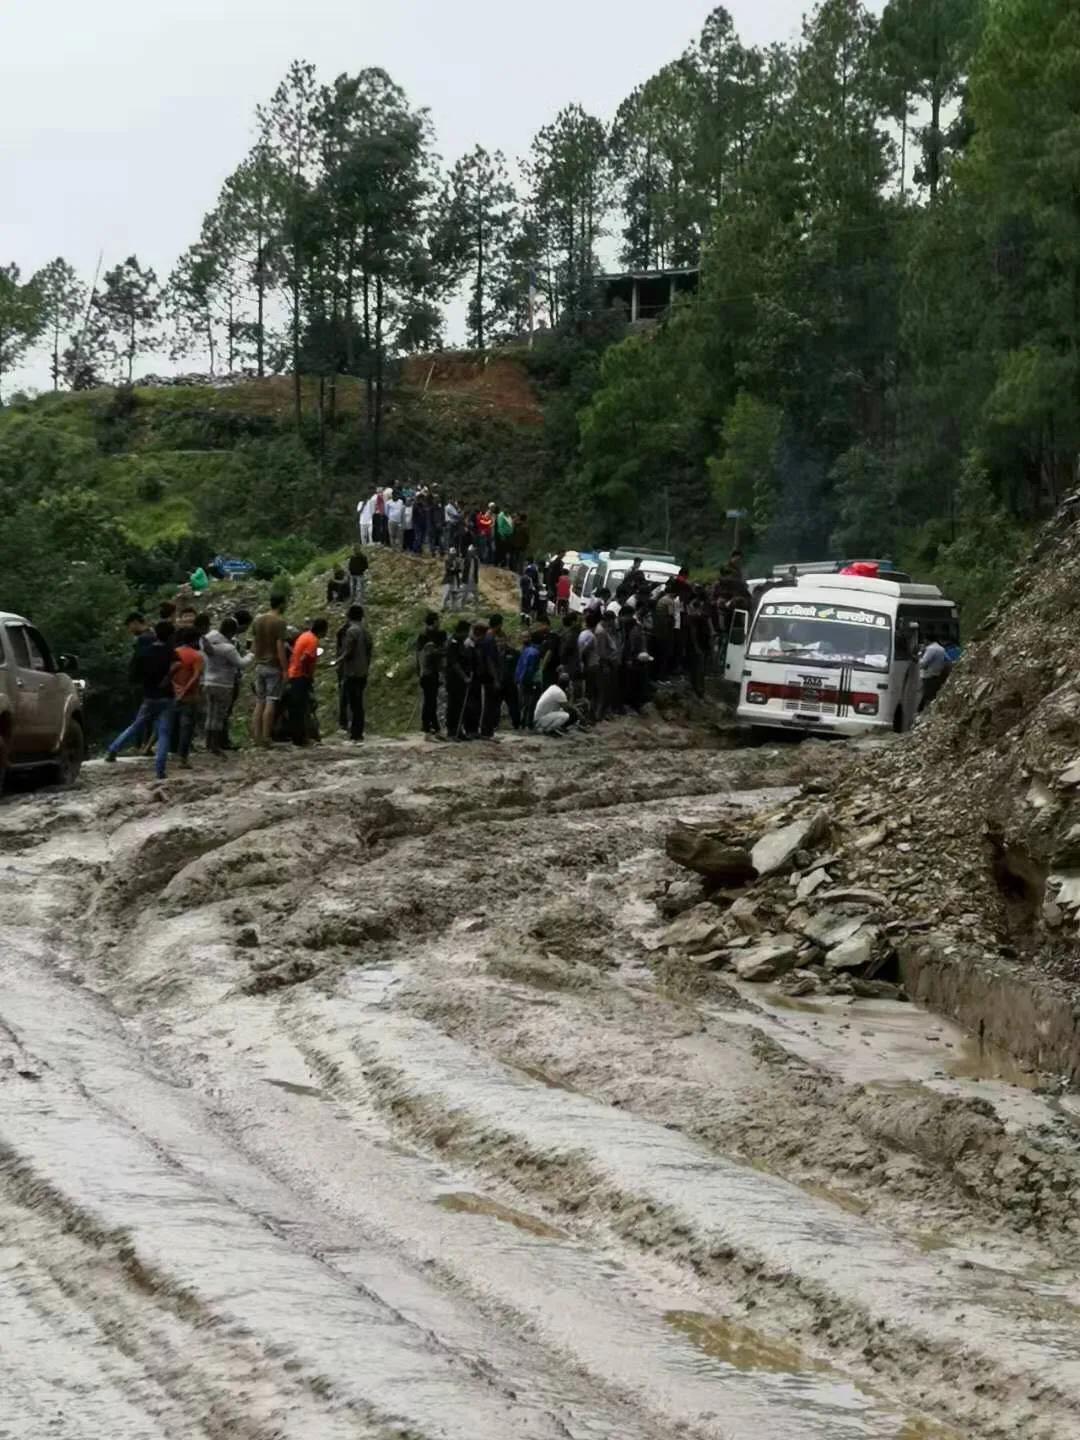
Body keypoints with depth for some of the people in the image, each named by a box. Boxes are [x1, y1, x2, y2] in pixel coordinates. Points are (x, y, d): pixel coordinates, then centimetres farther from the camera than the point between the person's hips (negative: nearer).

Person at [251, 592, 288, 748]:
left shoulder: (258, 620, 9)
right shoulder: (279, 621, -12)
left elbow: (254, 643, 12)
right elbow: (280, 647, -16)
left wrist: (257, 661, 18)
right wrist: (285, 669, -14)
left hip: (260, 665, 7)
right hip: (274, 666, -7)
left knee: (259, 702, 10)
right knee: (270, 702, -6)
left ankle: (256, 737, 8)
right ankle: (265, 739, -8)